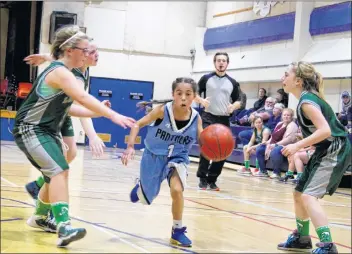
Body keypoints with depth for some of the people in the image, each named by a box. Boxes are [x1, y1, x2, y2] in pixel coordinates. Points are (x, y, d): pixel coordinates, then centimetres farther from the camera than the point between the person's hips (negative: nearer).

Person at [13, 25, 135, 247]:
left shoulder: (64, 73, 11)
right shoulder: (59, 72, -20)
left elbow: (68, 106, 16)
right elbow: (84, 98, -34)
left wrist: (97, 113, 6)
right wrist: (112, 115, -40)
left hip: (48, 131, 11)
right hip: (30, 130, -11)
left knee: (57, 174, 20)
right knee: (59, 171, -25)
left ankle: (40, 216, 41)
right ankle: (64, 228, -34)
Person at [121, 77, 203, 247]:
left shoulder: (196, 118, -18)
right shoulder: (162, 110, -24)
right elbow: (138, 124, -14)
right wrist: (130, 147, -26)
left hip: (178, 158, 0)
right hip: (154, 156, 0)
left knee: (177, 190, -27)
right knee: (146, 199, 15)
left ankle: (177, 231, -5)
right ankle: (140, 187, 55)